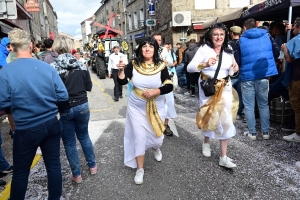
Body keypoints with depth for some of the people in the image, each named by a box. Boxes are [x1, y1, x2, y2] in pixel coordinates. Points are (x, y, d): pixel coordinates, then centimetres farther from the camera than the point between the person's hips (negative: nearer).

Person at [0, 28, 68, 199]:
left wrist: (18, 100, 10)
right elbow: (63, 96, -4)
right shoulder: (47, 67, -6)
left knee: (20, 172, 16)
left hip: (27, 129, -2)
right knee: (54, 165, 16)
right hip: (52, 124, 3)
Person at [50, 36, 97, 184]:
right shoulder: (81, 65, -3)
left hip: (64, 109, -3)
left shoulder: (53, 67, -13)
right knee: (84, 136, 22)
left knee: (69, 143, 12)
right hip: (82, 106, 3)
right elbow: (89, 87, 4)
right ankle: (92, 166, 33)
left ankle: (77, 175, 22)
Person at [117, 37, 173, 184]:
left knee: (156, 136, 11)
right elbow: (122, 82, -8)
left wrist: (155, 91, -28)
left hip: (156, 107, 0)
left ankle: (156, 148, 53)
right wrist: (121, 70, -25)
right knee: (139, 137, 0)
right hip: (136, 107, 0)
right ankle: (140, 169, 18)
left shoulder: (161, 66, -9)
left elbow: (169, 86, -13)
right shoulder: (134, 64, -7)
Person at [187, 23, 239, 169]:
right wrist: (205, 64, -36)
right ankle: (206, 142, 43)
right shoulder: (204, 49, -11)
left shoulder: (228, 50, 3)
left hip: (225, 88, 3)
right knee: (208, 117, 12)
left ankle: (224, 157, 7)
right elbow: (189, 68, -20)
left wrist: (235, 67, -4)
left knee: (225, 120, -2)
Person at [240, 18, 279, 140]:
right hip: (263, 75, 2)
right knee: (264, 104, 12)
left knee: (249, 105, 6)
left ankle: (252, 133, 9)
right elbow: (276, 53, 5)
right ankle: (265, 132, 16)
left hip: (247, 76, -2)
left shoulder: (241, 40, -2)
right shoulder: (267, 35, 4)